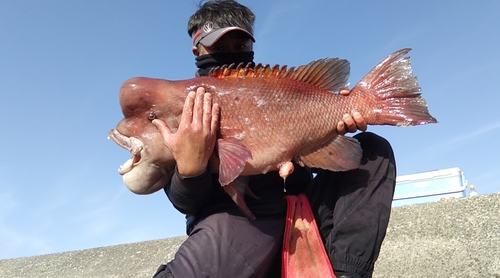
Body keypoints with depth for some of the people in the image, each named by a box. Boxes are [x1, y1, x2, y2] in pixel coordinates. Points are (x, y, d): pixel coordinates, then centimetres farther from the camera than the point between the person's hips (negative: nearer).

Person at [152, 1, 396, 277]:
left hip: (292, 214, 5)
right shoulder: (178, 107, 6)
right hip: (231, 221, -4)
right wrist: (189, 169, -27)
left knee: (373, 149, -4)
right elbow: (185, 203, -4)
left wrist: (333, 124, -9)